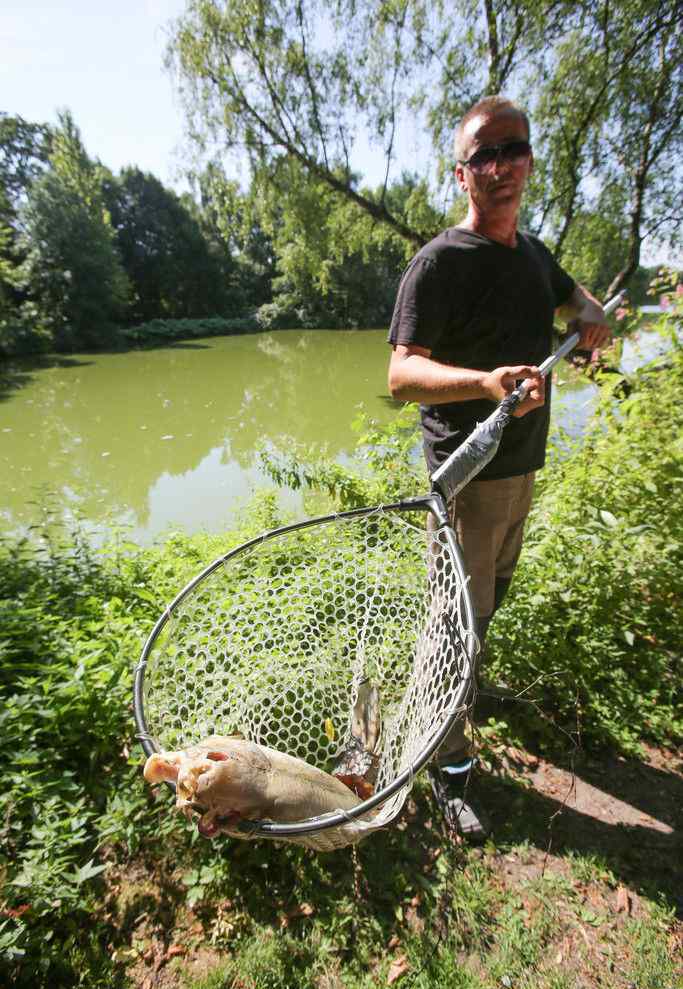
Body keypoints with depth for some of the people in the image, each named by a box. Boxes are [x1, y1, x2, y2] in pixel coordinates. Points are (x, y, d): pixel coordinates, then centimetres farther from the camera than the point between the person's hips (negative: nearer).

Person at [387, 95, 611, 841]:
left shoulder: (531, 250, 11)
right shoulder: (440, 262, -14)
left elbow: (570, 293, 30)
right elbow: (402, 374, -24)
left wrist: (591, 315, 6)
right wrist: (487, 381, -42)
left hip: (523, 461, 9)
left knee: (493, 592, 23)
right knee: (463, 614, -2)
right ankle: (450, 769, 17)